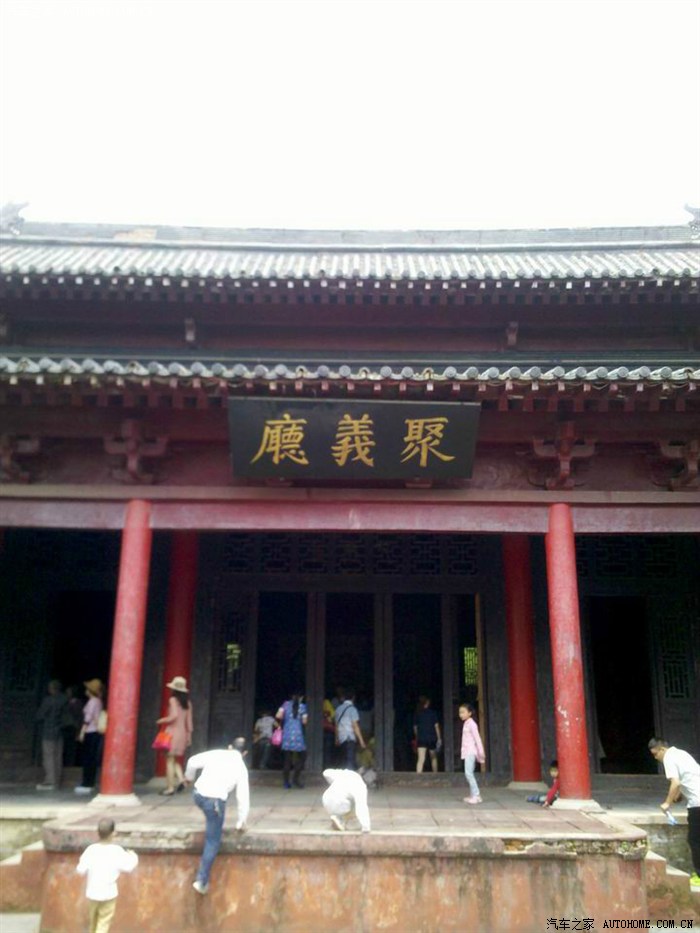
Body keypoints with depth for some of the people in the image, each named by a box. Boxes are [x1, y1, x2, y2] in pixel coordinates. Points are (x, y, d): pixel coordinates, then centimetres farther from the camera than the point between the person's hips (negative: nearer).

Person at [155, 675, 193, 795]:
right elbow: (189, 721, 12)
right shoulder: (187, 702, 11)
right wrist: (189, 736, 17)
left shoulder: (173, 700, -8)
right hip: (183, 732, 7)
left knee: (170, 760, -1)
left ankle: (170, 788, 0)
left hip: (173, 732, -7)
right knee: (175, 759, 18)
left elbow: (174, 715, -21)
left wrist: (161, 721, -7)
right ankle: (181, 779, 0)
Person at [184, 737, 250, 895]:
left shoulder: (216, 753, 9)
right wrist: (241, 823, 16)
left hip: (198, 794, 3)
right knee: (213, 842, 8)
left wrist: (189, 777, 25)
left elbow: (193, 761, 4)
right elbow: (243, 798, 5)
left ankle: (216, 827, 41)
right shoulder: (241, 767, 6)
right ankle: (202, 881, 6)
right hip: (215, 800, -3)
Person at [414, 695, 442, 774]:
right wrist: (439, 738, 0)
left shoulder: (417, 713, 4)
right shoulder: (432, 712, -3)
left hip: (421, 739, 1)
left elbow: (415, 727, 9)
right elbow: (436, 725, -5)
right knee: (433, 758, 20)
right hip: (432, 738, -1)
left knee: (421, 759, -6)